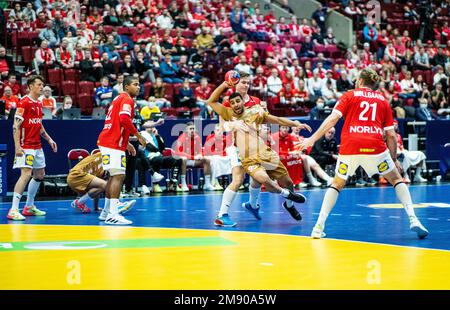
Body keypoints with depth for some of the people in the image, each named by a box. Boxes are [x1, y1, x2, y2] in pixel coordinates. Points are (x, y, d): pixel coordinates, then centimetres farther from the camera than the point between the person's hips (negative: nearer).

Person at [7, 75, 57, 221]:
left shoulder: (39, 104, 14)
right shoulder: (24, 102, -12)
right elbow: (16, 126, -16)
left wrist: (49, 139, 19)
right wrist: (17, 147, -22)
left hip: (37, 146, 9)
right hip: (26, 147, -9)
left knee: (39, 174, 14)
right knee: (26, 174, -17)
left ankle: (29, 207, 25)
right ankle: (13, 210, -16)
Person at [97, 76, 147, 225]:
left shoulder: (119, 98, 23)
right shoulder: (127, 99, -9)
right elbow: (124, 119, -26)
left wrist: (126, 144, 27)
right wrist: (138, 136, -16)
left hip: (108, 141, 11)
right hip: (113, 144, -11)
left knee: (114, 176, 17)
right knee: (118, 176, -14)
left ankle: (106, 212, 22)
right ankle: (113, 214, -19)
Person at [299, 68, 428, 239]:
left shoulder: (350, 95, 16)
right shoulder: (383, 100, 21)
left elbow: (333, 118, 1)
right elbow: (391, 135, 15)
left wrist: (313, 138, 1)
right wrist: (394, 159, 25)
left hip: (349, 147, 0)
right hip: (375, 147, 0)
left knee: (337, 184, 20)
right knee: (396, 179, 21)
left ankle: (319, 226, 7)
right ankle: (412, 219, 6)